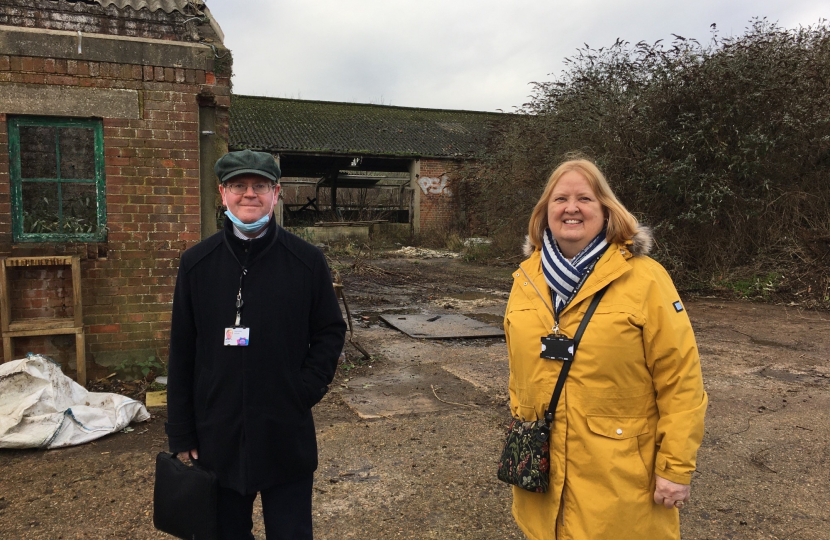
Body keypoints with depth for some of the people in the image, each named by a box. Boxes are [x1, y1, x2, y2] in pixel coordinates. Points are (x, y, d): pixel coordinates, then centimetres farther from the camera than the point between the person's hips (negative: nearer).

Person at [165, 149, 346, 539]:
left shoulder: (307, 260, -6)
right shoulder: (197, 263, -2)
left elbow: (331, 331, 3)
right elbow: (182, 353, 2)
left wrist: (309, 386, -11)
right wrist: (181, 435, 3)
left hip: (287, 435, -1)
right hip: (217, 436, 2)